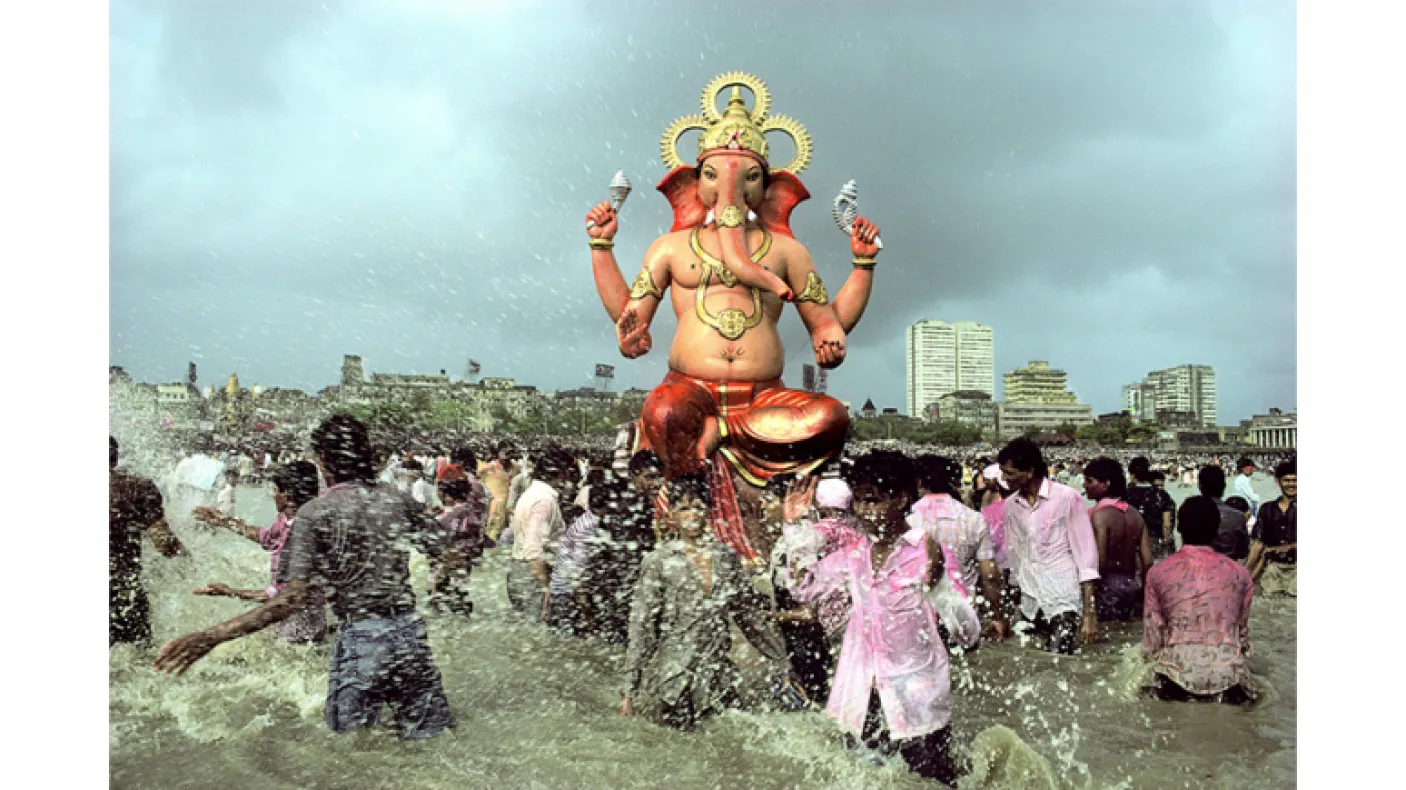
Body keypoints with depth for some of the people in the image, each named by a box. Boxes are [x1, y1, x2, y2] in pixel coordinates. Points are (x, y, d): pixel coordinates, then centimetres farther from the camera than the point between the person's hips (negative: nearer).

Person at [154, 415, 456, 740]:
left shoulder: (315, 512, -7)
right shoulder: (398, 498, 4)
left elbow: (291, 600, -15)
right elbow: (442, 547, 9)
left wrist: (213, 636, -13)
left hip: (360, 641, -4)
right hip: (411, 631, 4)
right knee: (434, 742, 12)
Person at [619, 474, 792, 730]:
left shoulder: (726, 557, 6)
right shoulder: (658, 562, -5)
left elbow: (750, 613, 13)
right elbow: (641, 627, -4)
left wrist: (782, 661, 14)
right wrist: (630, 691, -7)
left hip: (720, 673, 3)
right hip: (677, 675, -3)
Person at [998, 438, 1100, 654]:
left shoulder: (1067, 498, -8)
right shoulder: (1010, 505, 7)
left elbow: (1086, 554, -7)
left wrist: (1089, 614, -12)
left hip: (1063, 603, -5)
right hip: (1029, 604, 5)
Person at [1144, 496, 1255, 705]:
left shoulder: (1158, 572, 5)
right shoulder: (1239, 573, 9)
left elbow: (1151, 642, 5)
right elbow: (1244, 633, 17)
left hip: (1176, 674, -1)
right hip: (1228, 673, 1)